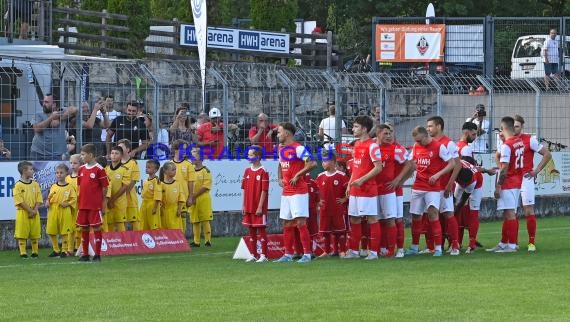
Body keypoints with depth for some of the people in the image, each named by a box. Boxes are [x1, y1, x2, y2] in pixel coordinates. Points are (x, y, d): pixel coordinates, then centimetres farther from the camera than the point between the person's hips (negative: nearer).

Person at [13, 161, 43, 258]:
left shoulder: (35, 184, 8)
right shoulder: (18, 185, -6)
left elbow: (39, 200, 5)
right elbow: (20, 201, -12)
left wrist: (34, 210, -10)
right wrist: (30, 211, -14)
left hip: (34, 213, 4)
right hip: (23, 213, -4)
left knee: (35, 234, 6)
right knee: (22, 234, -3)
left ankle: (35, 252, 16)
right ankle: (23, 253, 2)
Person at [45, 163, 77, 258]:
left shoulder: (69, 187, -2)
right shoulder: (53, 187, 9)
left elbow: (74, 198, -1)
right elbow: (49, 197, 15)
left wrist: (68, 203, -16)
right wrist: (47, 202, -4)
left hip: (64, 210, -4)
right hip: (53, 210, 4)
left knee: (64, 232, 0)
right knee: (51, 232, 5)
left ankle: (64, 251, 10)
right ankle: (56, 250, 19)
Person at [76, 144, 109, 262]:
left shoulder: (99, 169, -8)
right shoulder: (81, 169, 10)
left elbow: (104, 188, -6)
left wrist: (104, 204, -6)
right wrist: (79, 202, 12)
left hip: (95, 205, -6)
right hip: (83, 205, 6)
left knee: (96, 228, -3)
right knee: (84, 229, 9)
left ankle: (97, 255, 1)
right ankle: (85, 254, 16)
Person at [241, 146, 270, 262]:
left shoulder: (263, 172, -9)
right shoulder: (247, 171, 10)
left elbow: (264, 191, -11)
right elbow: (245, 189, 12)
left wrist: (260, 207, -15)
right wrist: (244, 206, 8)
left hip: (259, 208, -7)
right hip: (249, 208, 7)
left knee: (261, 230, -3)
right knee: (251, 231, 11)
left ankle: (263, 255, 0)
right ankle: (253, 255, 17)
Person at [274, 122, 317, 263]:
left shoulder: (298, 148, -13)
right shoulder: (280, 149, 14)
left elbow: (312, 163, -21)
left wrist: (297, 175, -18)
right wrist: (280, 178, 14)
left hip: (298, 191, -9)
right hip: (286, 192, 9)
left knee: (300, 222, -10)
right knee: (287, 224, 11)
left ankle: (307, 254, -8)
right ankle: (288, 254, 17)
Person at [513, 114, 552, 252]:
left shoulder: (530, 140, -6)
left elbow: (547, 154, -2)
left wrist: (537, 170, -5)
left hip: (525, 179, -5)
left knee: (528, 211, -6)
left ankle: (532, 243, -3)